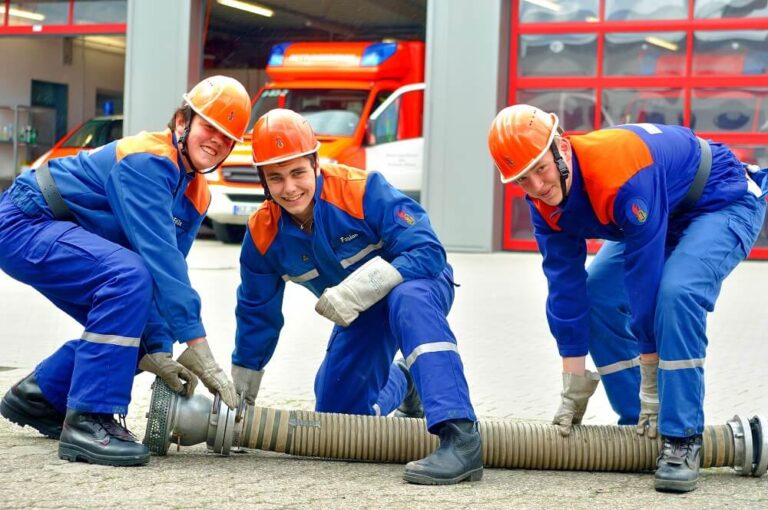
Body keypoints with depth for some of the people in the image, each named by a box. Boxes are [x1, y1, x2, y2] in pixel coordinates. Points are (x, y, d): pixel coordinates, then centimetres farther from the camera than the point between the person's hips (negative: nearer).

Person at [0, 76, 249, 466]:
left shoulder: (196, 197, 6)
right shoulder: (147, 159, -24)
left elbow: (167, 268, 1)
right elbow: (158, 254, -32)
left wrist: (157, 349, -13)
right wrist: (197, 345, -35)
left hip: (61, 235, 10)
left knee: (134, 323, 5)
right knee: (128, 277, -31)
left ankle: (37, 396, 22)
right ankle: (88, 421, -29)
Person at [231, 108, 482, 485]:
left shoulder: (363, 190, -30)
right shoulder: (263, 234, -14)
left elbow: (428, 253, -32)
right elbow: (257, 314, 1)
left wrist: (355, 292, -41)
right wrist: (239, 396, 8)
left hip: (419, 285, -6)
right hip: (360, 314, 6)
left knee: (407, 301, -42)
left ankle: (461, 438, -51)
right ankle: (402, 382, 38)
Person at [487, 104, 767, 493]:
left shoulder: (619, 172, -40)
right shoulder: (544, 198, -15)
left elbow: (646, 276, -36)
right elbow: (565, 285, -11)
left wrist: (651, 385, -30)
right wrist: (573, 389, -11)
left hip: (726, 202, -8)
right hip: (661, 213, 8)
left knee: (677, 292, -32)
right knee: (594, 298, -4)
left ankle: (682, 439, -24)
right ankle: (639, 427, 8)